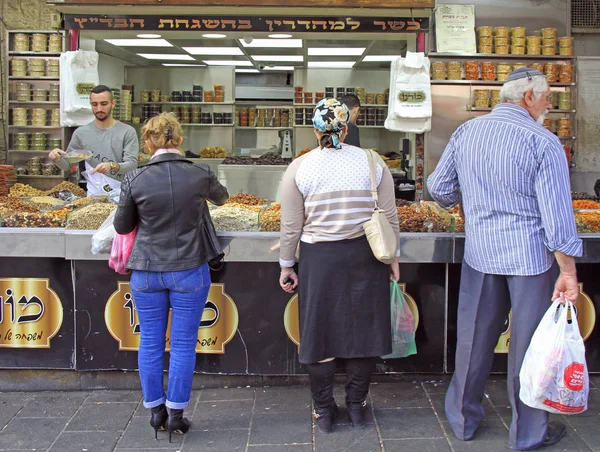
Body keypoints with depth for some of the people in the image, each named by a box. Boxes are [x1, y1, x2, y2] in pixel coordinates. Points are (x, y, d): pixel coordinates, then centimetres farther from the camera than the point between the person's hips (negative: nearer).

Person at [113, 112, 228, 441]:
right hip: (189, 271, -1)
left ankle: (156, 411, 25)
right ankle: (175, 414, 16)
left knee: (150, 343, 13)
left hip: (146, 272, 1)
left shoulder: (134, 180, -8)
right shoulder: (200, 175, -7)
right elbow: (221, 197, 15)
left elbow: (122, 226, 3)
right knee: (183, 344, 8)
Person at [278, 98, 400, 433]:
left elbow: (291, 226, -3)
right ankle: (358, 406, 26)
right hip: (365, 257, 1)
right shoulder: (372, 162, -2)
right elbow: (389, 217, 1)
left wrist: (287, 265, 9)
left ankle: (324, 411, 21)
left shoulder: (299, 168, -4)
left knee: (321, 332, 10)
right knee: (363, 329, 13)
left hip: (319, 259, -1)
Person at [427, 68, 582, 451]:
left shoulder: (466, 132, 2)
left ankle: (463, 420, 30)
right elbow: (557, 214, -16)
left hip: (480, 254, 5)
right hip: (531, 257, -4)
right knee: (528, 345, 8)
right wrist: (568, 271, -10)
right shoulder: (543, 142, -13)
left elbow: (439, 189, 9)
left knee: (474, 339, 15)